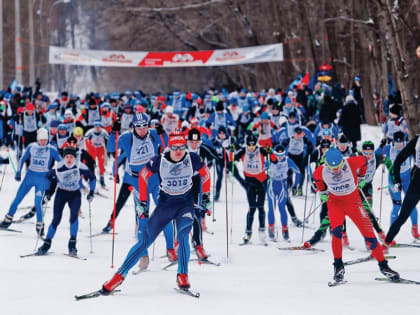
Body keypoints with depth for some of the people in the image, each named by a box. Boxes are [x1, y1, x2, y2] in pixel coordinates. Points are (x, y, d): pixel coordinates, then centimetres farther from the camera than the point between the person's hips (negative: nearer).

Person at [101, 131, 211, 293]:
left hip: (186, 204, 0)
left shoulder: (192, 159, -13)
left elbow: (205, 174, 7)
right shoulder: (159, 161, -16)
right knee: (145, 241, -4)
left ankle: (182, 276, -13)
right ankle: (119, 276, 2)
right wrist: (142, 202, 1)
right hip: (164, 204, 0)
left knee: (182, 237, -26)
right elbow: (143, 176, 1)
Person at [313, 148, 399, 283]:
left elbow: (363, 161, 0)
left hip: (354, 202, 0)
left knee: (369, 234, -5)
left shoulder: (352, 163, -24)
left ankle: (383, 266, 9)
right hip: (335, 203, 0)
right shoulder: (321, 171, -19)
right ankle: (338, 266, -11)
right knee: (336, 231, -25)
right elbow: (317, 179, 7)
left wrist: (359, 176, 13)